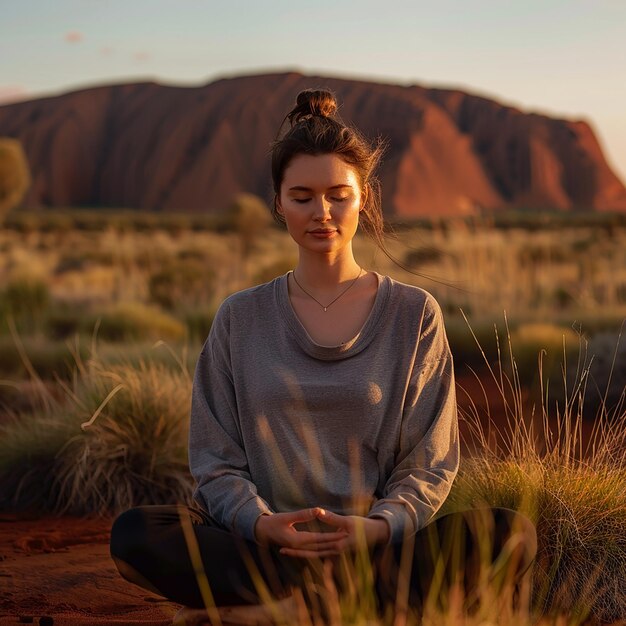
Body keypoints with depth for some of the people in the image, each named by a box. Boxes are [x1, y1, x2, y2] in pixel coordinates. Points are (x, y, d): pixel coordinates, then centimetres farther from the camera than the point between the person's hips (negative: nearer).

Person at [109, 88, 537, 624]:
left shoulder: (415, 314, 7)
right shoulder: (240, 319, 10)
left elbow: (430, 464, 4)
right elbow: (215, 460, 6)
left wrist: (379, 526, -16)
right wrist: (261, 524, -15)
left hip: (379, 543, 0)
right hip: (262, 544, 0)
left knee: (511, 536, -29)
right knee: (134, 535, -27)